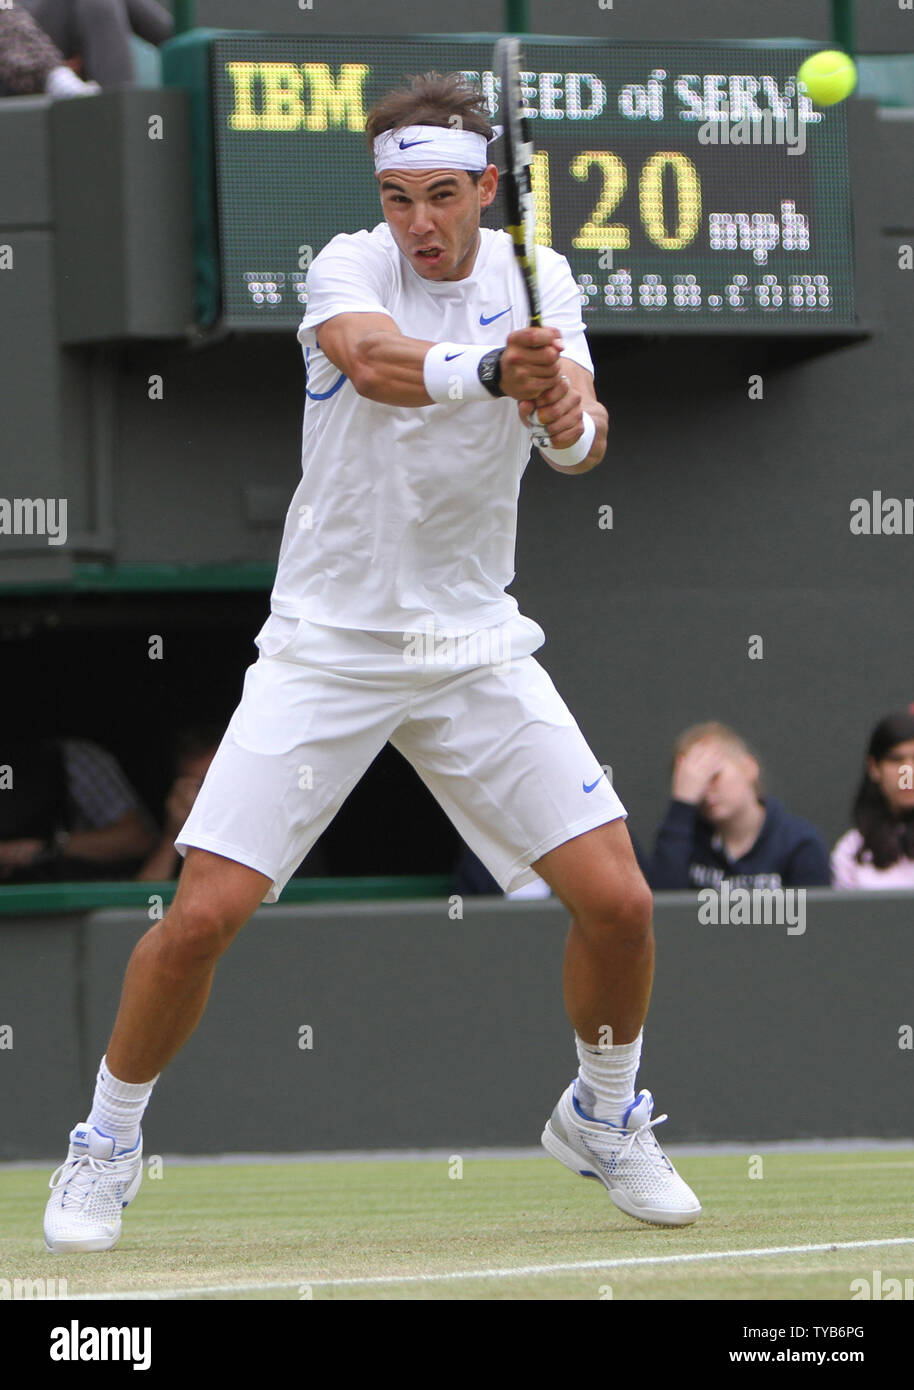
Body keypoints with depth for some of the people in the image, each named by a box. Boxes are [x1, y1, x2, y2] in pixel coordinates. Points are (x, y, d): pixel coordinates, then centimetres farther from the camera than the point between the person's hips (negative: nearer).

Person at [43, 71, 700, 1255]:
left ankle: (602, 1121, 22)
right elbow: (376, 361, -34)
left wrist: (571, 416, -40)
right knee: (202, 915, -12)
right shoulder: (347, 270, -10)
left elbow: (585, 437, -15)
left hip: (475, 648, 3)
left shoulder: (534, 280, -1)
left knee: (618, 901, -7)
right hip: (324, 651, -3)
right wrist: (488, 368, -54)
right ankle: (107, 1146, 12)